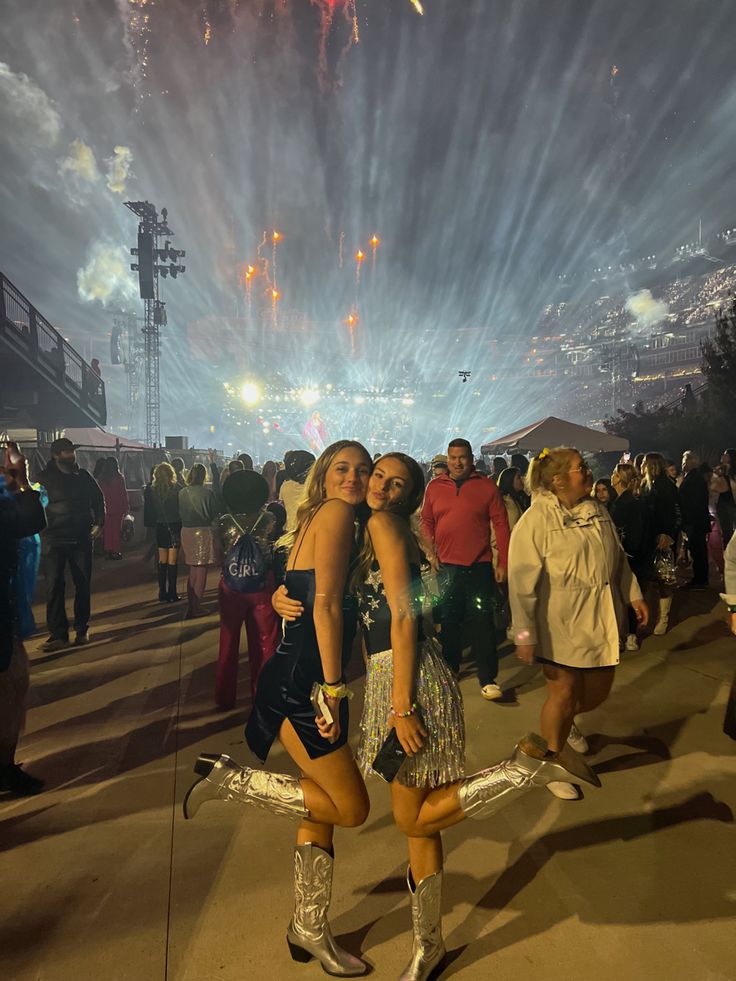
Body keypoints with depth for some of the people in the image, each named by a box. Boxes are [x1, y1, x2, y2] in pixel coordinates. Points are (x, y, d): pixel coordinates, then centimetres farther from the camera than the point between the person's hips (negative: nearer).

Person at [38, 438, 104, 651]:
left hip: (82, 539, 3)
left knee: (83, 585, 8)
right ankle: (58, 634, 3)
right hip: (54, 540, -3)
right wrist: (43, 532, -13)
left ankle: (82, 630, 20)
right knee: (54, 586, -4)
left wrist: (99, 523, 9)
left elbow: (98, 499, 17)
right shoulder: (45, 478, -1)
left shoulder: (84, 476, 8)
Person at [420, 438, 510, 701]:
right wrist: (430, 552, -4)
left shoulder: (487, 486, 0)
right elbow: (426, 522, 9)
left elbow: (501, 525, -1)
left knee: (482, 623, -1)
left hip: (479, 567, -2)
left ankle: (488, 680, 9)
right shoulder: (434, 487, 5)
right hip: (445, 566, 2)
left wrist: (503, 562, -4)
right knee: (447, 622, 14)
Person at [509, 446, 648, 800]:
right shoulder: (535, 520, -16)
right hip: (561, 625, -6)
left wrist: (634, 594, 14)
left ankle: (564, 723, 48)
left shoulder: (597, 510, 5)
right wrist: (525, 634, -19)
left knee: (598, 690, 15)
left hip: (601, 620, 7)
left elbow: (618, 558, 17)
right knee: (564, 692, 4)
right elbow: (522, 581, -18)